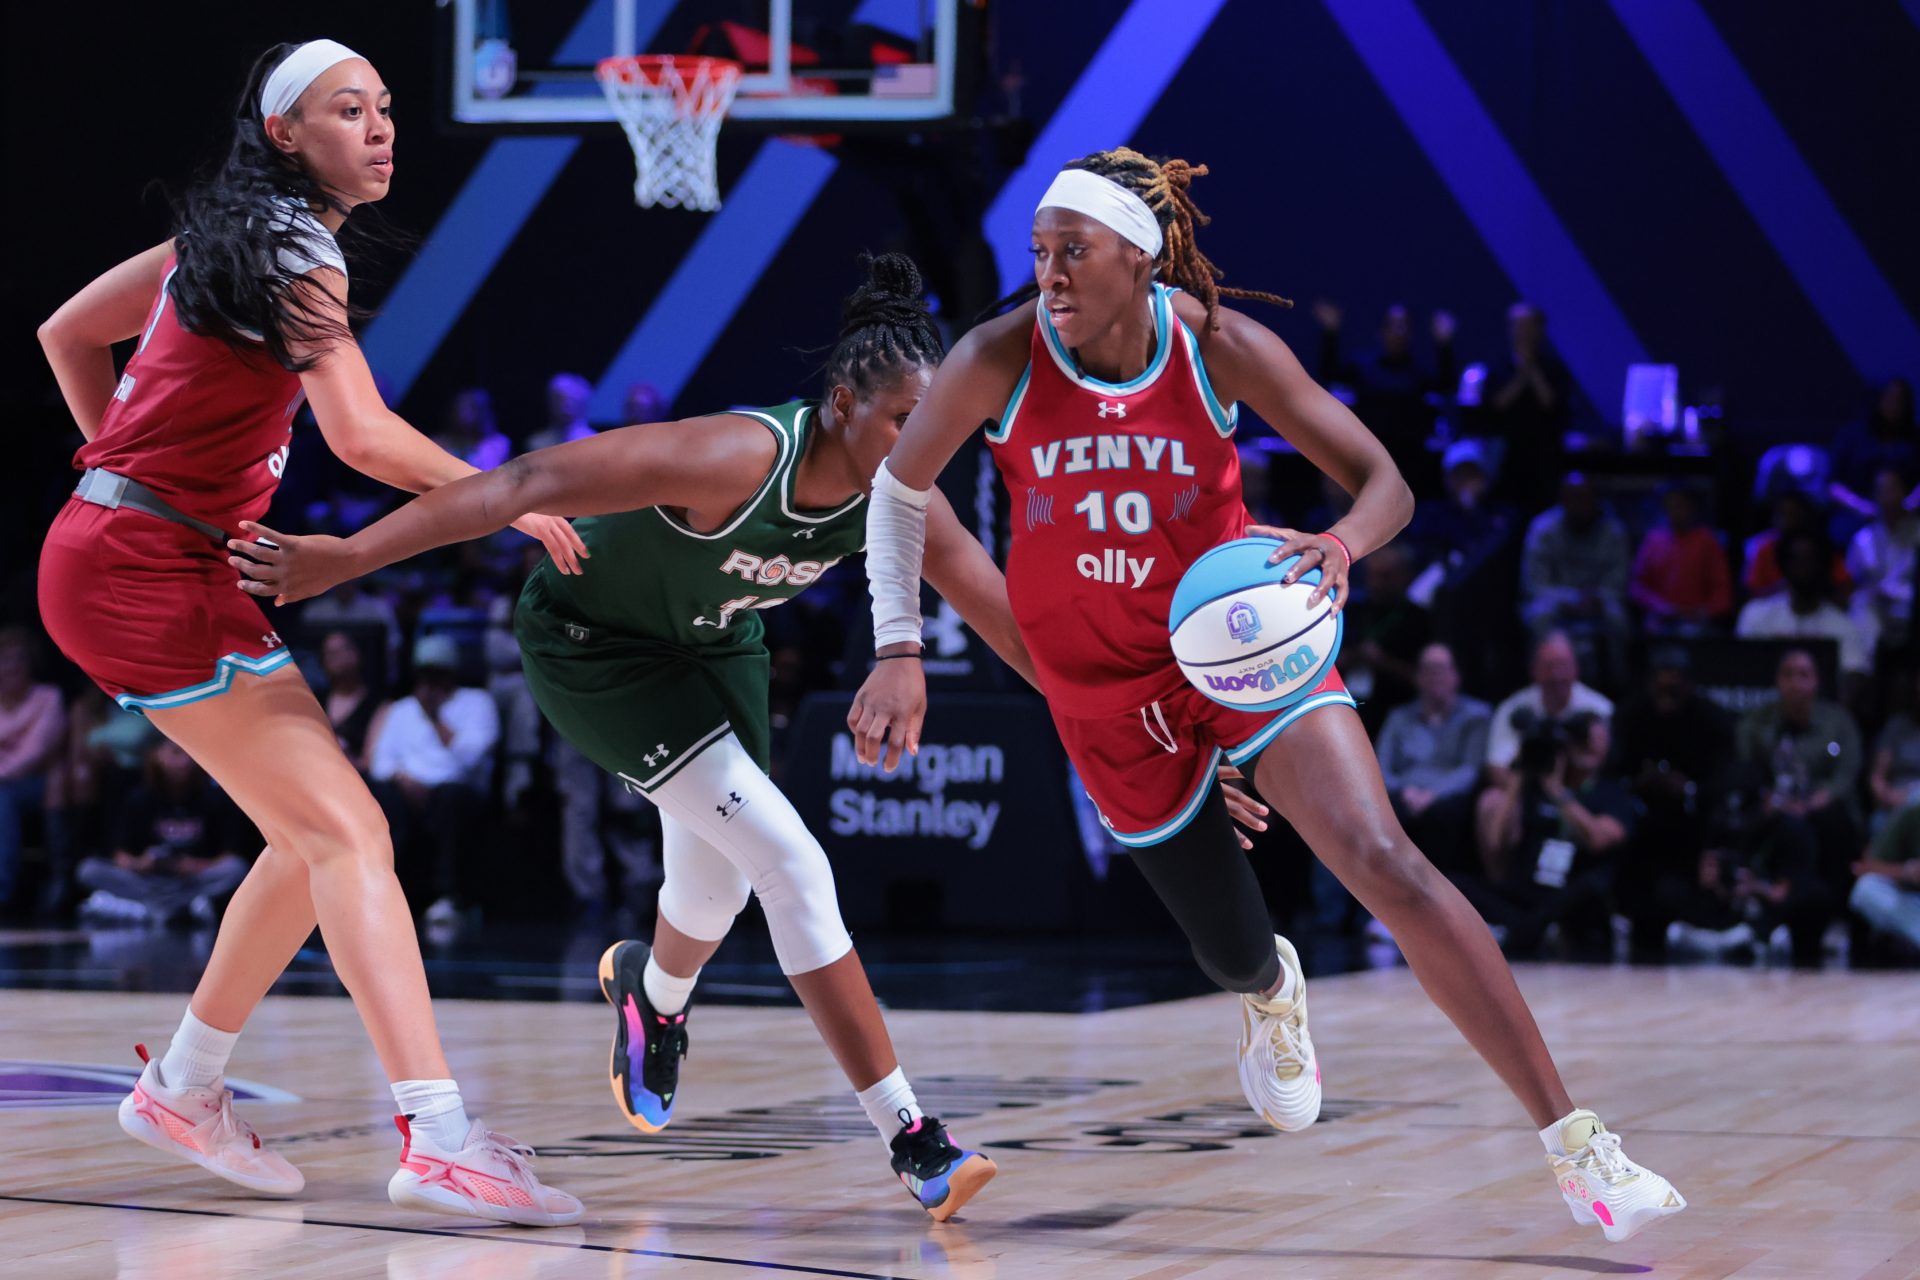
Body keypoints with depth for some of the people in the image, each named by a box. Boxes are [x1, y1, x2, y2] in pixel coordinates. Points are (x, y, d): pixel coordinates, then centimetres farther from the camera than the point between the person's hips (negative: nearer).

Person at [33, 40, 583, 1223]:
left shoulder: (227, 232, 17)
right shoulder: (298, 250, -11)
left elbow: (68, 333, 26)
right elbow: (364, 435, -22)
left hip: (116, 553, 9)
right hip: (152, 573, -9)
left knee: (314, 839, 12)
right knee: (348, 832, -17)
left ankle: (184, 1090, 23)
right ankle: (438, 1137, -27)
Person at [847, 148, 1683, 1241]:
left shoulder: (1221, 347, -17)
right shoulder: (1002, 359, -16)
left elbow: (1384, 482, -14)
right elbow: (900, 486, 0)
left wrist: (1343, 545, -37)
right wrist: (900, 650, -6)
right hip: (1105, 687, 1)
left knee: (1385, 863, -21)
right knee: (1235, 956, 7)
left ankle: (1575, 1144, -18)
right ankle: (1271, 993, 51)